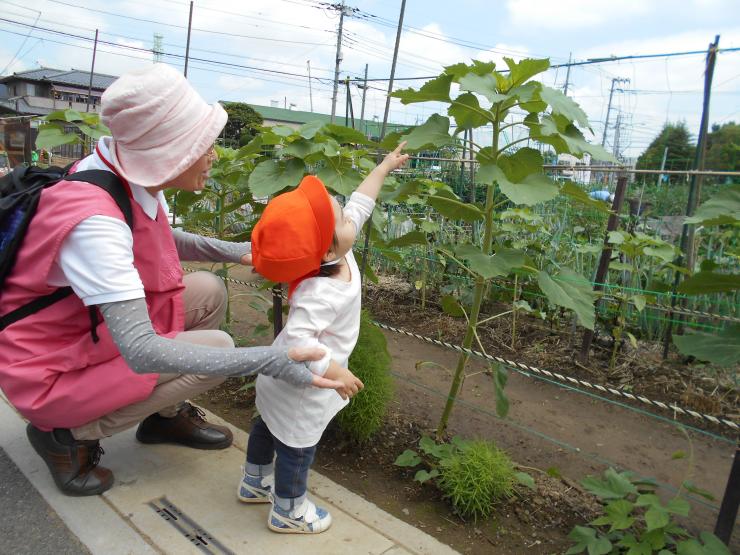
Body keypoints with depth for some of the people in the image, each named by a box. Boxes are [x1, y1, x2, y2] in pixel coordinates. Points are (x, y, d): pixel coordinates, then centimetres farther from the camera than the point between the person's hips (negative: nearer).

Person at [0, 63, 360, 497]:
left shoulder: (135, 180, -9)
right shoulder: (95, 221, -34)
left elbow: (163, 240, 14)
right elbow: (141, 352, -38)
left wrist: (233, 251, -2)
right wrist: (267, 360, -43)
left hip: (100, 330, 8)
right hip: (53, 370, -8)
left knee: (209, 292, 1)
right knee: (216, 348, -15)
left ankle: (165, 415, 15)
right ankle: (69, 434, -1)